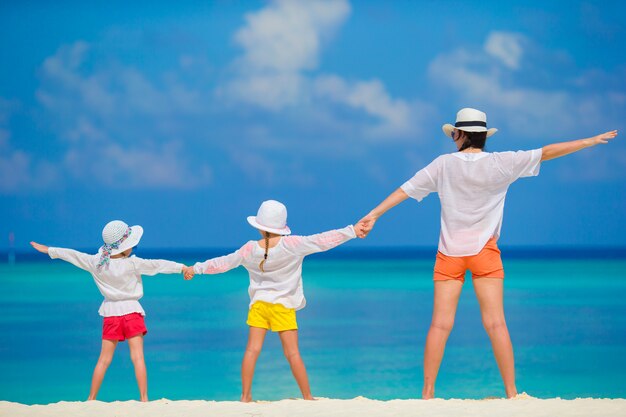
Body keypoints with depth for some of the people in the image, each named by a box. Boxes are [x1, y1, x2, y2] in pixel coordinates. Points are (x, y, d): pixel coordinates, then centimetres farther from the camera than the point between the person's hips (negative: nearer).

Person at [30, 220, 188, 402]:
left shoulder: (96, 262, -5)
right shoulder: (132, 264, -15)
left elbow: (74, 255, 5)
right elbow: (157, 265, -13)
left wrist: (49, 250, 16)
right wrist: (181, 267, -6)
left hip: (111, 314, 4)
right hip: (131, 311, -4)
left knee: (104, 359, 9)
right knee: (137, 357, -4)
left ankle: (91, 399, 12)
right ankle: (144, 398, -8)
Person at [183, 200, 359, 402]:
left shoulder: (250, 249, -4)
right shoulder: (291, 245, -13)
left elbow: (223, 263, 7)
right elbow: (321, 241, -13)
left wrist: (196, 268, 21)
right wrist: (351, 231, -9)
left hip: (258, 303, 2)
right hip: (283, 305, -2)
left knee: (252, 349, 4)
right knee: (292, 353, 0)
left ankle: (245, 396, 4)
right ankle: (307, 397, 4)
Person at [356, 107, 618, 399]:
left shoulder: (444, 165, -1)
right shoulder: (500, 163, -4)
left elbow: (405, 190, -1)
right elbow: (546, 153, -1)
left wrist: (373, 215, 5)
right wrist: (591, 141, 6)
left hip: (449, 252, 1)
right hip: (485, 251, -1)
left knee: (440, 324, -1)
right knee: (495, 323, -2)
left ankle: (428, 393, -1)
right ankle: (511, 392, -2)